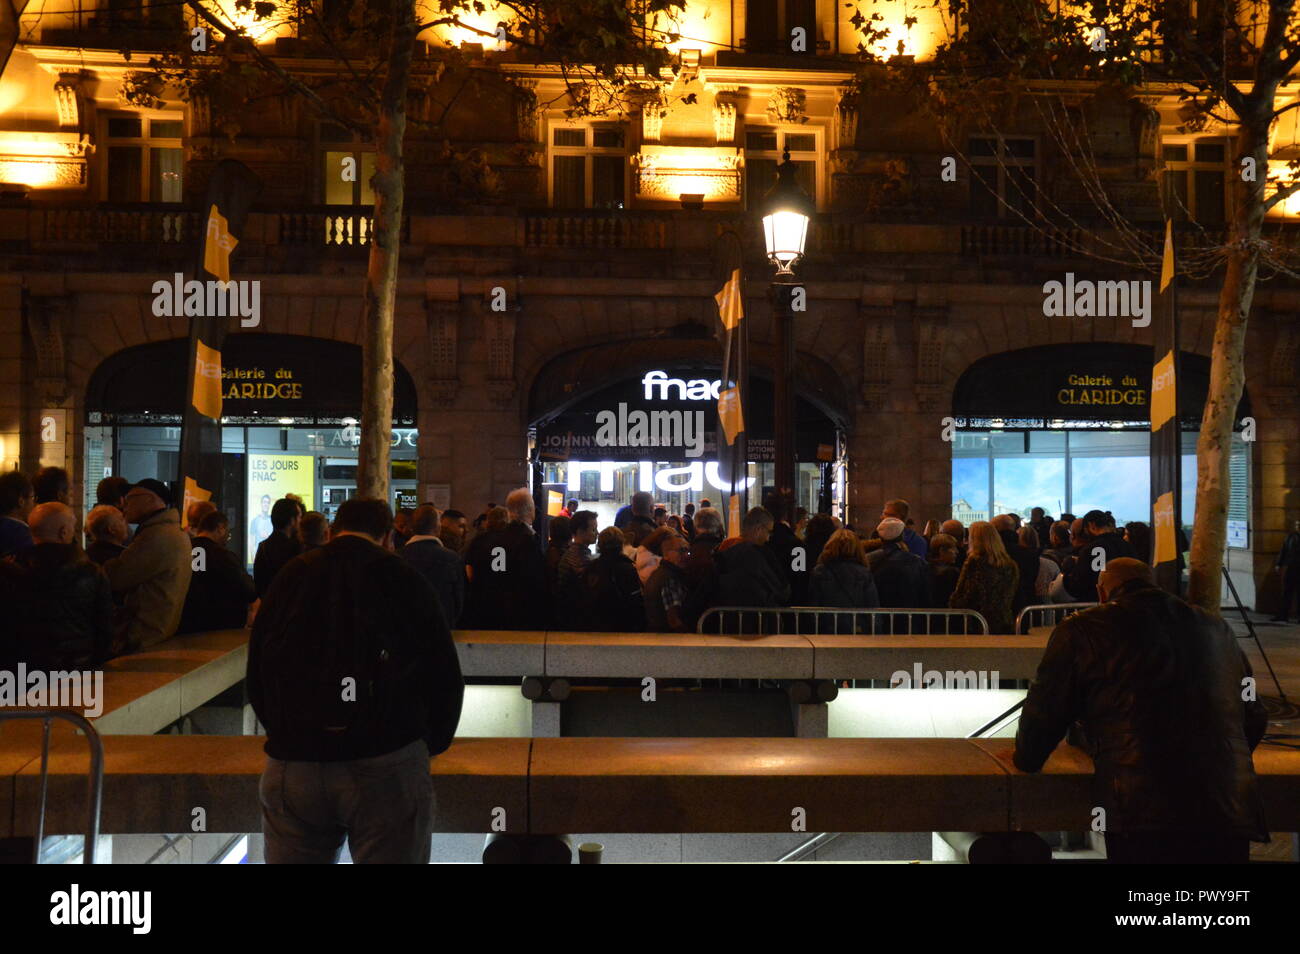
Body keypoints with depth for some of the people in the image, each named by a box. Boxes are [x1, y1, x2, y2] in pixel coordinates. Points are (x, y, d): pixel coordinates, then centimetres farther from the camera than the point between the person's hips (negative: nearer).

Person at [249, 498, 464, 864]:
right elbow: (445, 678, -1)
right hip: (387, 766, -3)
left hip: (292, 766, 3)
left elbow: (256, 675, 13)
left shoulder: (289, 577, 10)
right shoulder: (405, 579, 2)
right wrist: (429, 745, 14)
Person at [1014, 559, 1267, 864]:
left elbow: (1043, 716, 8)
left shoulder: (1080, 631, 4)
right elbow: (1253, 720, 26)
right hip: (1231, 818, 5)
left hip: (1143, 820, -5)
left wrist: (1026, 758, 29)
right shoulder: (1216, 629, 19)